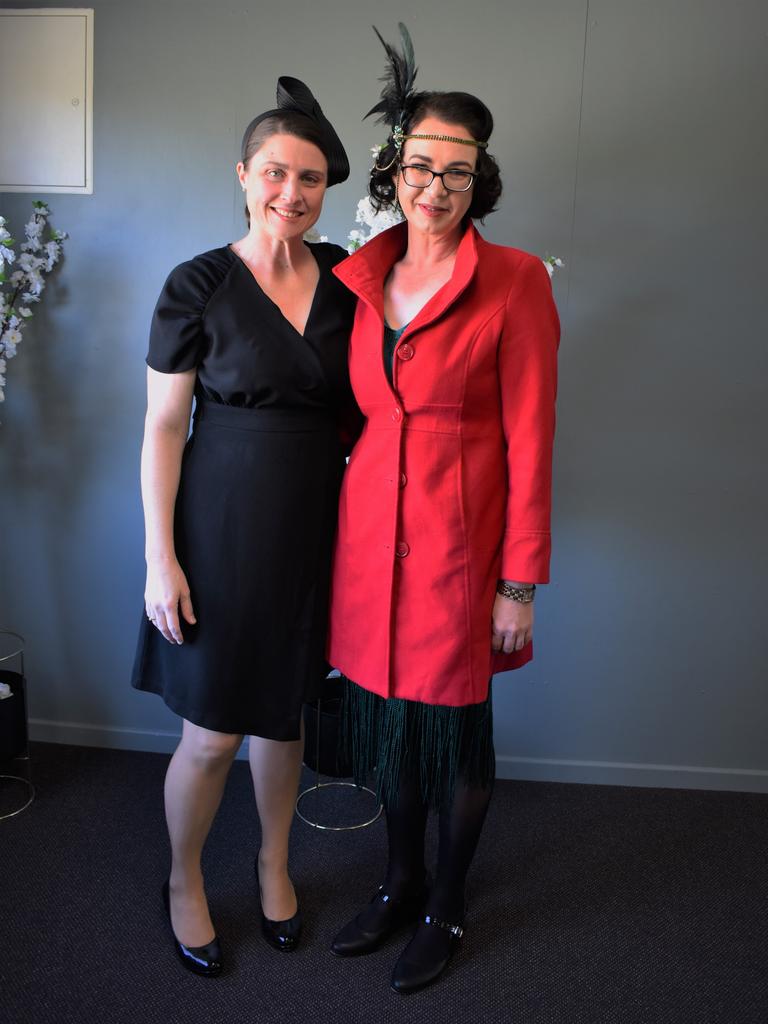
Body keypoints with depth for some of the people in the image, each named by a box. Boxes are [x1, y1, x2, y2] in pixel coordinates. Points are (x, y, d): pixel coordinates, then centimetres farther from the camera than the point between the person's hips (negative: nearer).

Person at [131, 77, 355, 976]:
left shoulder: (341, 278, 3)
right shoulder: (199, 285, -8)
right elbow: (162, 427, -8)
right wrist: (160, 558, -11)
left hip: (312, 525, 4)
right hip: (222, 526, -3)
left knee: (281, 715, 18)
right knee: (212, 733, 5)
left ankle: (274, 864, 42)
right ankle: (182, 881, 34)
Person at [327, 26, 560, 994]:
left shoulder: (515, 281, -8)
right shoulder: (359, 277, 7)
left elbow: (529, 438, -9)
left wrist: (520, 585, -10)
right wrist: (347, 526, 10)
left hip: (459, 540, -4)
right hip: (370, 533, 5)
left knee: (455, 730, 10)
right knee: (387, 715, 17)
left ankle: (445, 910, 35)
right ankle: (401, 883, 41)